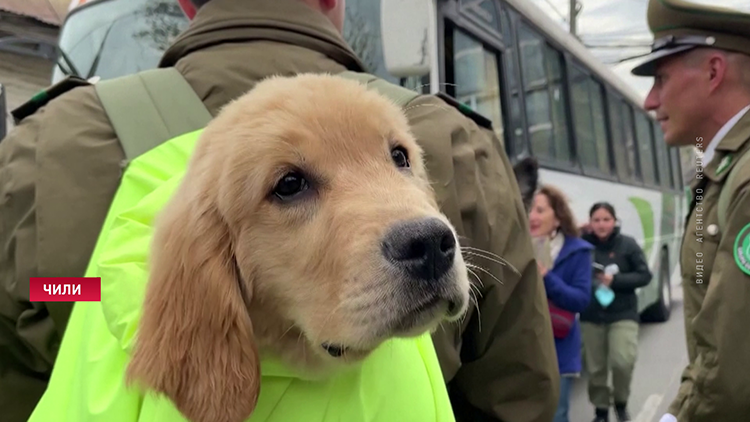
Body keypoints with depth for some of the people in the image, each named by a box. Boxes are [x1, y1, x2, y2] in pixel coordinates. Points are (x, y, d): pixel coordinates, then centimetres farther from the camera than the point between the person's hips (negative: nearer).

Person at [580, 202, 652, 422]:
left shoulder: (627, 244, -4)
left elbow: (644, 275, -3)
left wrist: (614, 280, -15)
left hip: (622, 314, -1)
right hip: (591, 316, 1)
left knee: (623, 361, -16)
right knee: (595, 367, 8)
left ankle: (621, 401, 13)